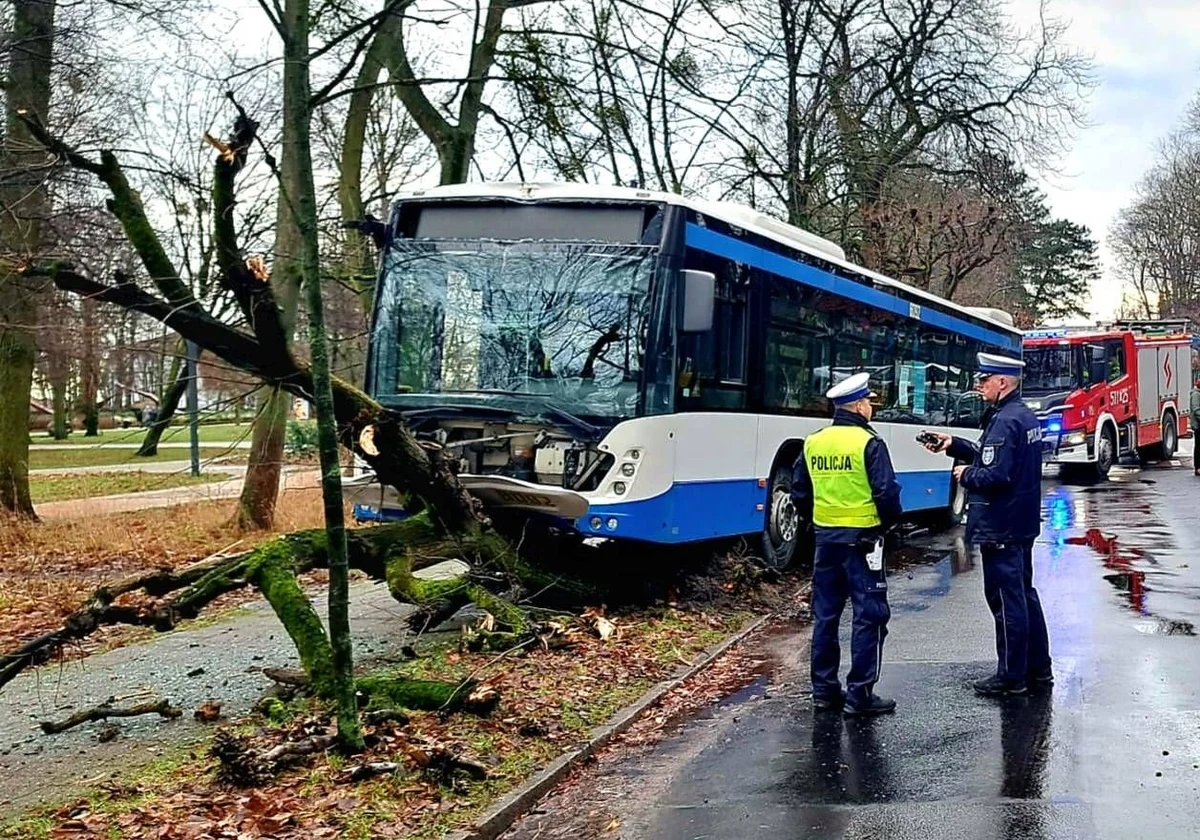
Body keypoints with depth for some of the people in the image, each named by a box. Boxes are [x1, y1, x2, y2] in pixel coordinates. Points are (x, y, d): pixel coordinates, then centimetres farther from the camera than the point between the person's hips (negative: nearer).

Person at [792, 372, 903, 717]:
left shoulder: (813, 442, 5)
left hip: (825, 537, 6)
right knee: (869, 615, 1)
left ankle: (824, 689, 18)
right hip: (861, 538, -6)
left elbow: (799, 491, 10)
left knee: (825, 614, 12)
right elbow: (886, 491, -16)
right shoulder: (868, 443, -13)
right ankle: (860, 694, 1)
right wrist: (889, 521, 1)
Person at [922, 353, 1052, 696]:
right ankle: (1038, 668, 27)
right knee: (1024, 595, 18)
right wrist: (953, 445, 13)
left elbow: (995, 474, -27)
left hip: (1000, 528, -10)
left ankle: (1011, 676, 7)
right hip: (1023, 523, 10)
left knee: (1006, 600, -1)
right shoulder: (1026, 416, 11)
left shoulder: (1004, 422, -21)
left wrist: (966, 475, -10)